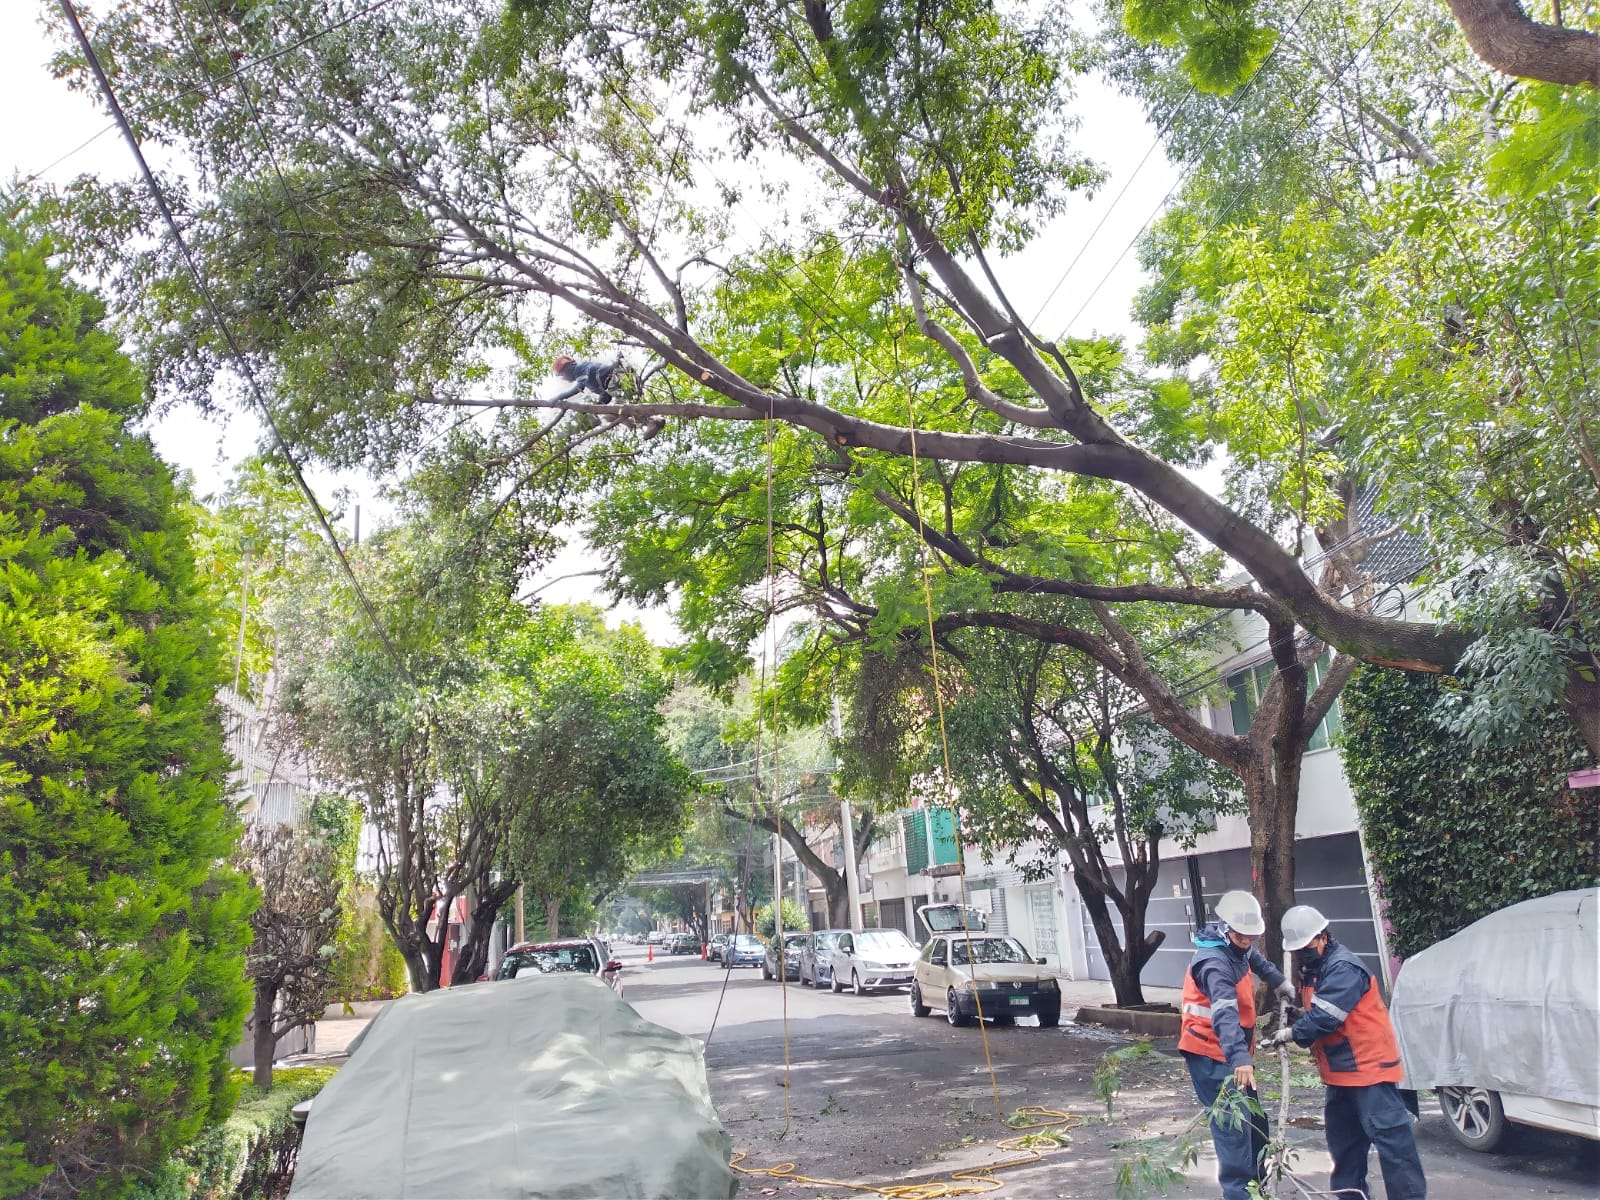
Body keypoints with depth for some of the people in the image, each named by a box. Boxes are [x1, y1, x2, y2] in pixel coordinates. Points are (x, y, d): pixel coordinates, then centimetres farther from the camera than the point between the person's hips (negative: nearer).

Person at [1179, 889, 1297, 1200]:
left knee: (1254, 1120, 18)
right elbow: (1225, 1014, -40)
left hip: (1232, 1052, 10)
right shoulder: (1215, 962, -26)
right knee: (1233, 1123, -14)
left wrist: (1280, 981, 30)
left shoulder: (1238, 949, 4)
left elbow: (1254, 959, 32)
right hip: (1212, 1055, -10)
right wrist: (1239, 1058, -50)